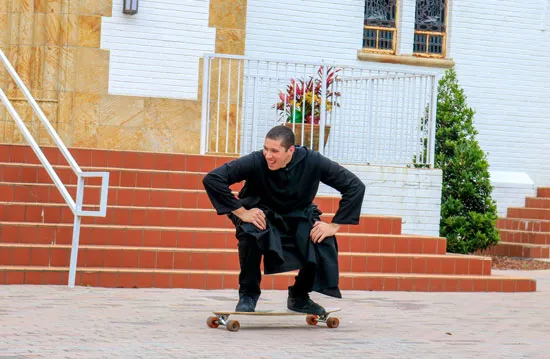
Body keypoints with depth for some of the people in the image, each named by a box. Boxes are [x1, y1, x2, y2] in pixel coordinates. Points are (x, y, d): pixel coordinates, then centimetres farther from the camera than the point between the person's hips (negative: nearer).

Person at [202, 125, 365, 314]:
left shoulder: (312, 161, -23)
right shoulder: (256, 162, -28)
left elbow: (355, 186, -18)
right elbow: (212, 179, -31)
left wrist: (334, 226, -21)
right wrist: (241, 212, -30)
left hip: (298, 217, 2)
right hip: (260, 215, -2)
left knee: (323, 242, -25)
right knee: (252, 235, -36)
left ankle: (299, 296, 3)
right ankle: (248, 295, -11)